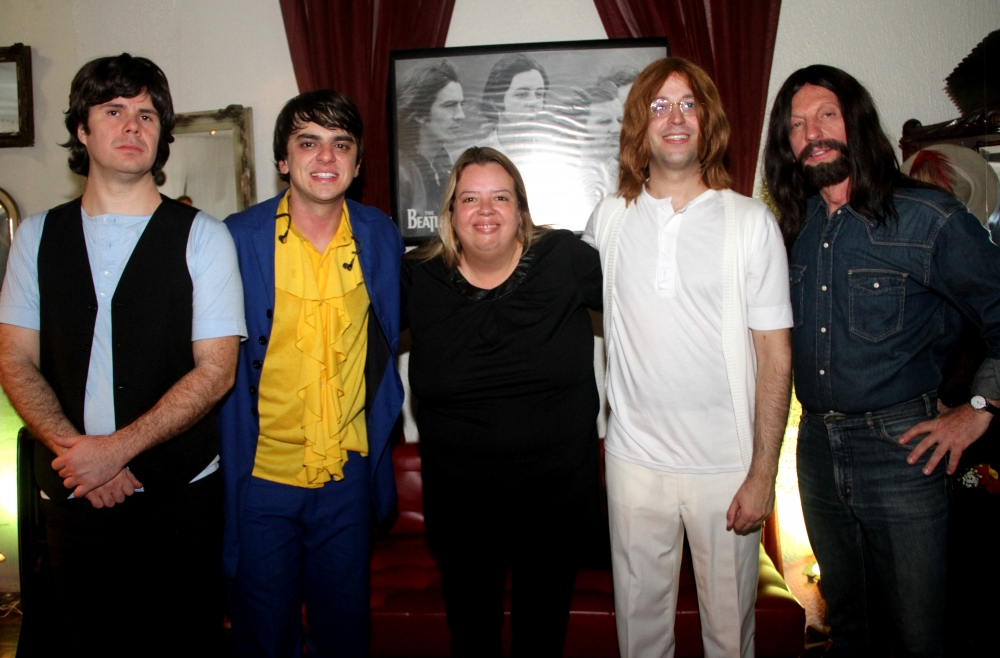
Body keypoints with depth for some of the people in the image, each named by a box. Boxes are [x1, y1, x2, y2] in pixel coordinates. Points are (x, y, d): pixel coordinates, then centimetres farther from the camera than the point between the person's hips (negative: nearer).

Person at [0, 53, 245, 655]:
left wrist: (116, 448, -16)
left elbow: (215, 371, -10)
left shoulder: (202, 236, -4)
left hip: (179, 492, -2)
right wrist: (74, 451, -11)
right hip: (71, 493, 3)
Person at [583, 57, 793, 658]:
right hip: (635, 457, 2)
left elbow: (775, 356, -3)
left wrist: (763, 472, -7)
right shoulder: (608, 219, 3)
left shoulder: (752, 221, -3)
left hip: (727, 462, -1)